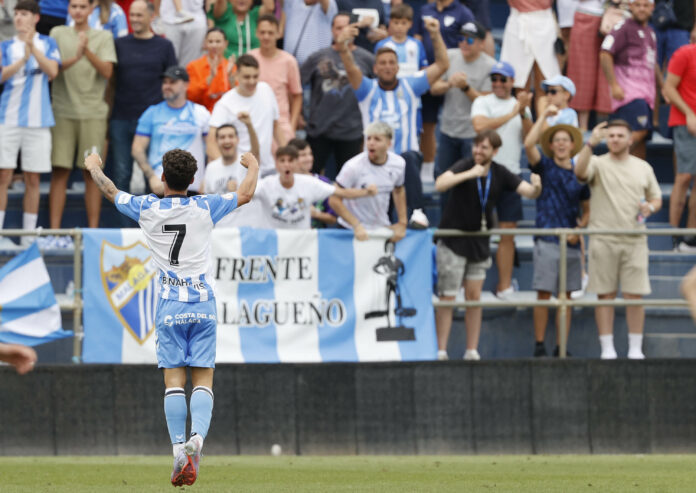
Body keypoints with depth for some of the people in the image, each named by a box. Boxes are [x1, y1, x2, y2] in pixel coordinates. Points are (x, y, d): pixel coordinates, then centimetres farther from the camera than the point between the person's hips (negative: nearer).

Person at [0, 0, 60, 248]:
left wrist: (33, 48, -18)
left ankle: (29, 236, 8)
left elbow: (52, 71, -7)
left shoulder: (48, 44, 7)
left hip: (38, 120, 0)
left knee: (32, 179, 3)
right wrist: (23, 59, -21)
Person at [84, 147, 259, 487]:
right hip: (203, 304, 0)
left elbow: (110, 192, 16)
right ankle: (197, 437, -23)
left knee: (173, 380, 1)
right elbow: (245, 194, 9)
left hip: (169, 306, 0)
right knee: (203, 380, -1)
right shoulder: (204, 208, -2)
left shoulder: (148, 208, -1)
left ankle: (179, 449, -9)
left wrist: (94, 166, 36)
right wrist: (253, 166, 30)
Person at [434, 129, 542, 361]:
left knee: (474, 297, 7)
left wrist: (536, 187, -22)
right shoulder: (464, 166, -14)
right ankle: (441, 352, -1)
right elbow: (440, 184, -31)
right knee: (447, 298, -4)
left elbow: (529, 192, 2)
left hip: (479, 243, 5)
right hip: (453, 242, -5)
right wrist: (470, 174, -38)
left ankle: (472, 351, 12)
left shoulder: (499, 174, 1)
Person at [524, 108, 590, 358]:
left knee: (566, 296, 5)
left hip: (571, 241, 3)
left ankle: (561, 348, 8)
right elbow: (529, 144, -15)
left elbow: (587, 209, 18)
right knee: (543, 294, -6)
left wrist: (580, 227, -1)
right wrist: (545, 116, -11)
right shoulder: (545, 166, 3)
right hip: (547, 240, -3)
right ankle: (539, 346, -2)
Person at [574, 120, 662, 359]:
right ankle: (607, 348, 3)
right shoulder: (598, 164, 3)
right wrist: (591, 144, -26)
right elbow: (580, 172, -19)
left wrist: (650, 207, -4)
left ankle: (635, 348, 6)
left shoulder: (643, 168, 12)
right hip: (603, 240, -2)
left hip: (634, 240, 2)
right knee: (605, 295, -1)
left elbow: (656, 198, 19)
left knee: (635, 295, -1)